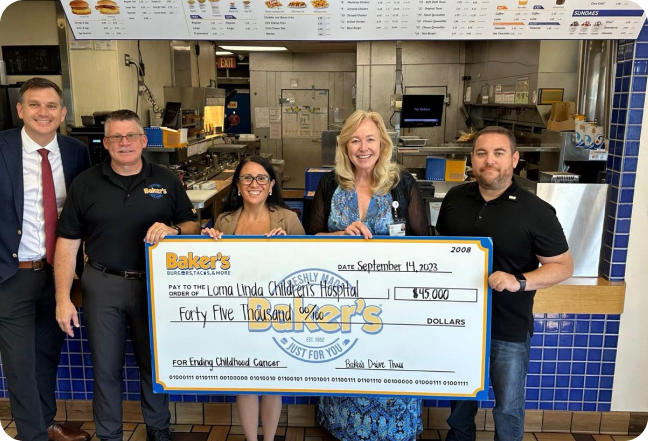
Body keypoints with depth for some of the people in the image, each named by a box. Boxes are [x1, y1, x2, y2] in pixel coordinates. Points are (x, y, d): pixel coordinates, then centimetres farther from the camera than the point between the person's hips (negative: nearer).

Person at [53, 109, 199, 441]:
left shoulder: (166, 180, 2)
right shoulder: (85, 184, 0)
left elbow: (192, 225, 7)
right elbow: (67, 243, -1)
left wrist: (173, 231, -17)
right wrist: (63, 299, -6)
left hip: (153, 284, 1)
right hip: (102, 285, 0)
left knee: (154, 362, 14)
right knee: (106, 367, 11)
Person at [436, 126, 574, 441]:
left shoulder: (536, 211, -14)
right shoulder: (455, 198, -1)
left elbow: (563, 267, -9)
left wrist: (519, 282, -25)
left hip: (509, 328, -4)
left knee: (508, 406, 14)